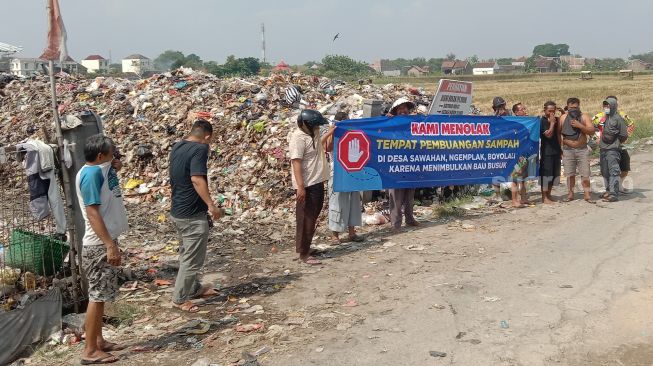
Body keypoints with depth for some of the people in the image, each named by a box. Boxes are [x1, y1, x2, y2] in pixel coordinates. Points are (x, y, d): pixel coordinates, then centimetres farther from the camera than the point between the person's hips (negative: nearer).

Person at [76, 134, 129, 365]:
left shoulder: (99, 171, 10)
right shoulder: (91, 173, -18)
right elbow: (92, 212, -24)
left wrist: (111, 206, 13)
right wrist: (110, 245, -26)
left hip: (105, 243, 10)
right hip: (99, 245, -10)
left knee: (101, 295, 16)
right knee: (97, 296, -3)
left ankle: (99, 341, 26)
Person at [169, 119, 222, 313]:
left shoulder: (177, 147, 8)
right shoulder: (199, 149, -18)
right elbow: (197, 179, -31)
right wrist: (211, 204, -31)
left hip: (178, 211, 10)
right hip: (192, 214, -9)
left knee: (187, 254, 22)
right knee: (193, 258, 3)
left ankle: (194, 288, 37)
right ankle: (179, 298, 12)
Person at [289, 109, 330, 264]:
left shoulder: (313, 133, 10)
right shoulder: (298, 137, -19)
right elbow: (296, 162, -24)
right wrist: (300, 186, -28)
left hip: (317, 182, 10)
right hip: (307, 185, -10)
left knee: (313, 217, 17)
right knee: (306, 219, -4)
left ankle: (306, 246, 30)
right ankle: (304, 253, 4)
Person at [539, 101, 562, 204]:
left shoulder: (556, 119, 12)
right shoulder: (542, 121, -9)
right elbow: (548, 134, -19)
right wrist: (552, 123, -16)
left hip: (556, 150, 7)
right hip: (546, 152, -7)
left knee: (555, 174, 10)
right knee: (546, 174, -5)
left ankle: (549, 195, 19)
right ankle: (544, 198, 0)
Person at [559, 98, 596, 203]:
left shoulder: (584, 117, 2)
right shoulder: (563, 117, 5)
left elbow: (592, 131, -7)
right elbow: (558, 132, 7)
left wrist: (579, 125, -21)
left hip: (582, 149, -1)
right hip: (568, 150, 1)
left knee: (585, 173, -2)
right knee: (570, 174, 6)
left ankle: (587, 194, 4)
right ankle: (570, 193, 16)